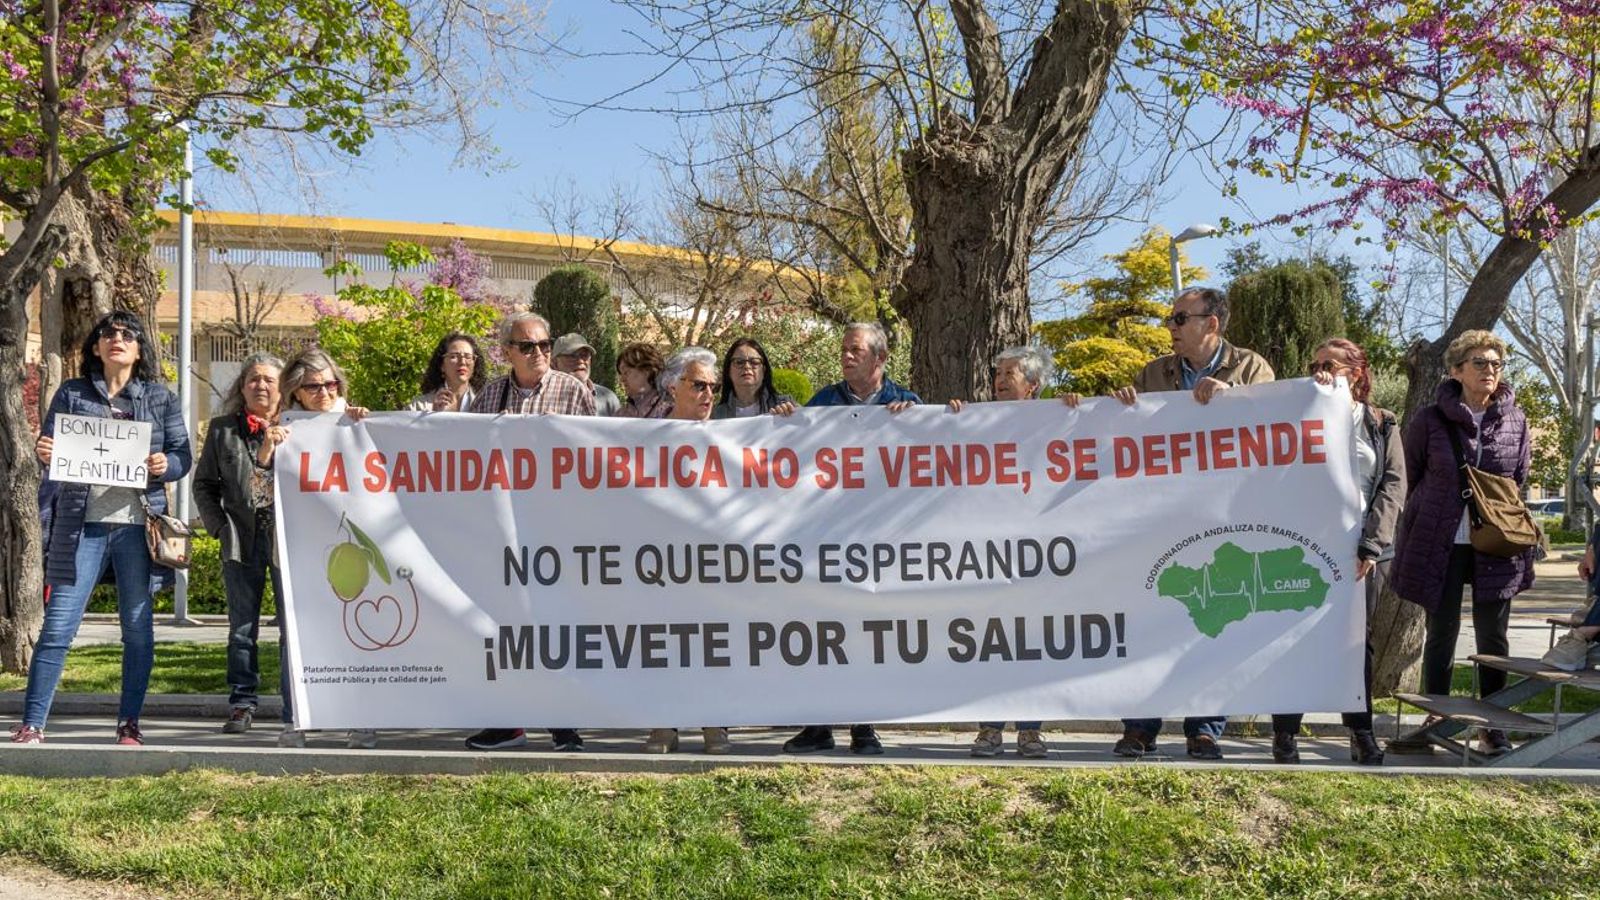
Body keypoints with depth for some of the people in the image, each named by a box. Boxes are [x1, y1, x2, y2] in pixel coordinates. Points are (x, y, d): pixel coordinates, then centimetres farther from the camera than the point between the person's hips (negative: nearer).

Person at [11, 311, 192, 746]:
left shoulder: (160, 398, 9)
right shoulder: (71, 393, 10)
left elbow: (183, 455, 8)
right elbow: (48, 446, 12)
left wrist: (166, 465, -14)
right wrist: (43, 453, -11)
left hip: (136, 523, 0)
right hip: (81, 523, 0)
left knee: (138, 627, 5)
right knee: (58, 624, -3)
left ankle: (129, 723, 15)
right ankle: (32, 723, 4)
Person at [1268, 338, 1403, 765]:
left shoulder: (1382, 425, 10)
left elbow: (1394, 484, 1)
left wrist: (1371, 544, -10)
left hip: (1364, 550, 1)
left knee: (1359, 640, 6)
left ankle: (1362, 734, 13)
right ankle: (1285, 733, 4)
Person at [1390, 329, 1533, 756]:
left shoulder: (1514, 421, 3)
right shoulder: (1429, 420, -4)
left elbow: (1519, 483, 13)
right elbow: (1411, 481, 4)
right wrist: (1415, 539, 6)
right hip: (1441, 544, -2)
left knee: (1493, 637, 7)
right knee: (1440, 635, 6)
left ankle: (1492, 728, 18)